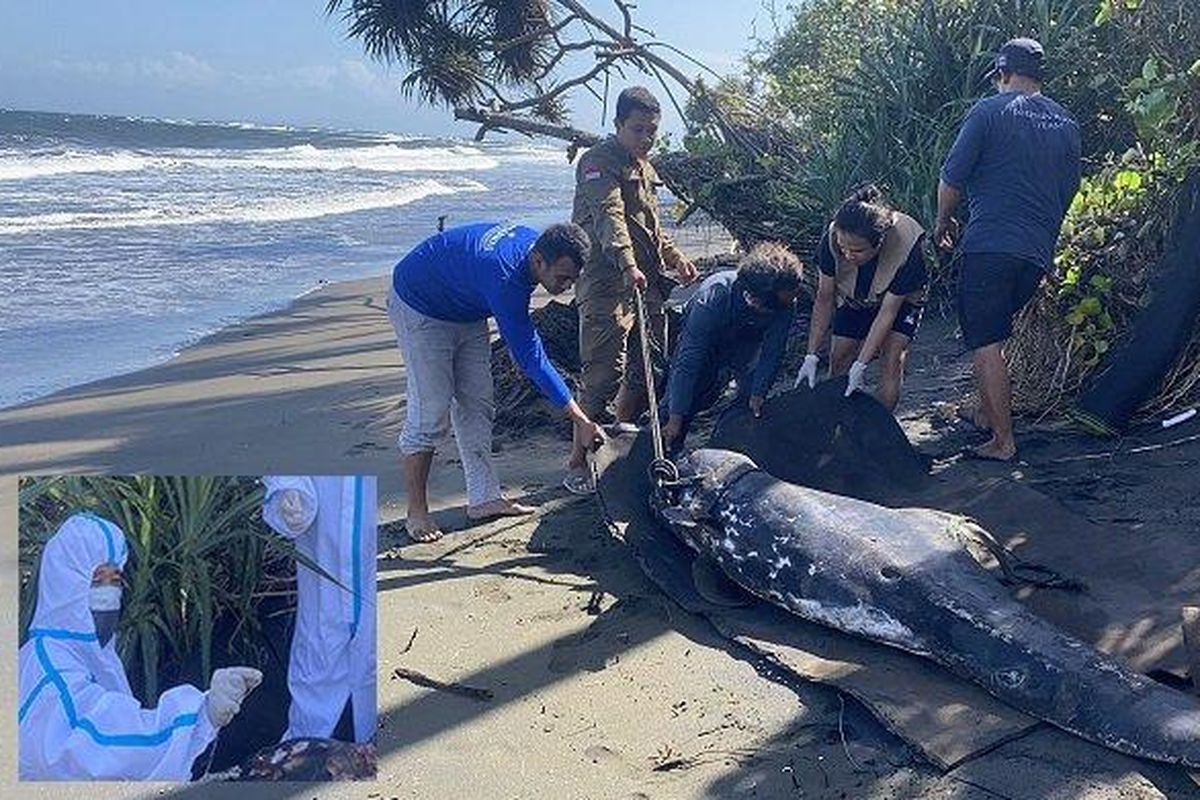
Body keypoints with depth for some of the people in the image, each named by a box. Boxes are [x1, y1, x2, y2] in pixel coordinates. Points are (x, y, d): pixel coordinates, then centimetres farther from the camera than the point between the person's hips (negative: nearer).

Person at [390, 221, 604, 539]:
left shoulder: (535, 242, -15)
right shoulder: (504, 276, -40)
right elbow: (531, 357, -39)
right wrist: (581, 422, -38)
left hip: (466, 309, 9)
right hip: (419, 308, -9)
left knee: (477, 404, 6)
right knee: (430, 412, -10)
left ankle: (484, 498, 11)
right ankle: (416, 512, 1)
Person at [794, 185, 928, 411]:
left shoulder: (906, 249, -39)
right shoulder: (831, 240, -32)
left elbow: (888, 312, -31)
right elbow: (824, 299, -20)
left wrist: (861, 365, -32)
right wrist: (811, 356, -22)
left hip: (900, 301, -3)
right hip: (854, 299, 3)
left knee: (892, 360, -19)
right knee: (839, 362, -3)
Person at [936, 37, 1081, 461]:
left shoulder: (989, 111, -3)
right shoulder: (1067, 124, 15)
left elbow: (951, 179, -4)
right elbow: (1068, 191, 22)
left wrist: (943, 221, 13)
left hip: (990, 245, -7)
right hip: (1039, 252, 7)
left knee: (985, 343, -5)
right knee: (994, 334, 21)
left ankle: (1004, 442, -6)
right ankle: (987, 415, 26)